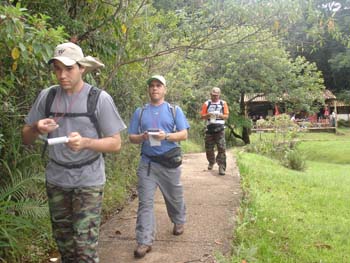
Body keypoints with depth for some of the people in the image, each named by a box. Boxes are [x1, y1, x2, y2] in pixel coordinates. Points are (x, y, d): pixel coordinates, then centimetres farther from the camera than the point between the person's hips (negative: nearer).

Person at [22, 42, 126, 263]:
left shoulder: (100, 98, -11)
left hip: (88, 181, -4)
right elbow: (26, 139, 6)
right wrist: (36, 129, -17)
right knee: (63, 241, 17)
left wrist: (85, 142, -27)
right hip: (56, 180, 4)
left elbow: (116, 143, -10)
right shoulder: (46, 96, -1)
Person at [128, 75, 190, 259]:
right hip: (147, 163, 1)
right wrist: (142, 137, -15)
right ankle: (144, 241, -1)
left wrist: (166, 136, -20)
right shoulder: (140, 112, 9)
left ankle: (179, 222, 43)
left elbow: (183, 134, -3)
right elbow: (131, 137, 8)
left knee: (174, 197, 15)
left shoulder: (174, 110, 5)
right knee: (145, 202, -4)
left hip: (169, 162, 0)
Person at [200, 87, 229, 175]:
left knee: (222, 148, -11)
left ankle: (221, 167, -11)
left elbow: (226, 116, 6)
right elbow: (202, 116, 5)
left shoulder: (223, 103, 9)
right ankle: (211, 162, 32)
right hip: (210, 128, 1)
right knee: (209, 148, 8)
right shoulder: (206, 104, 9)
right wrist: (208, 115, -15)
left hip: (220, 128, -1)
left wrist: (220, 115, -14)